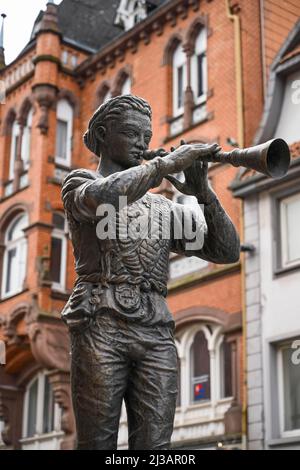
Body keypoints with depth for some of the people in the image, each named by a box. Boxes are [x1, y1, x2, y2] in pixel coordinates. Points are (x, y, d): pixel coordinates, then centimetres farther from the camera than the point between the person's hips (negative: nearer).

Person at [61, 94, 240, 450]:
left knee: (154, 444, -5)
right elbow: (102, 197, -15)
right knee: (98, 443, -7)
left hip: (156, 332, 4)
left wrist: (203, 193, 0)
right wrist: (167, 162, -10)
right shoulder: (79, 183, 13)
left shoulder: (165, 208, 24)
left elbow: (226, 251, 14)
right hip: (100, 326, -3)